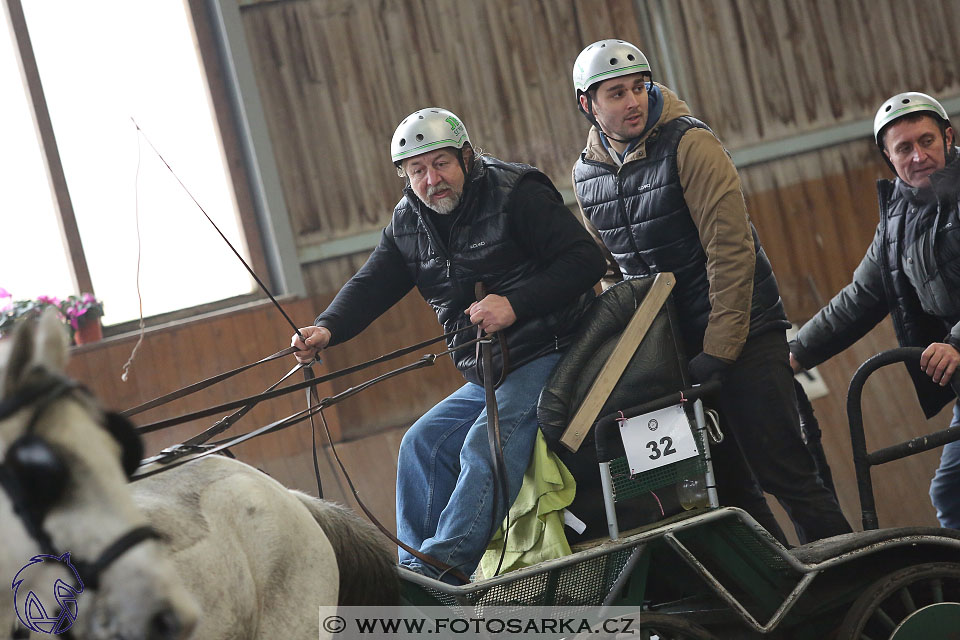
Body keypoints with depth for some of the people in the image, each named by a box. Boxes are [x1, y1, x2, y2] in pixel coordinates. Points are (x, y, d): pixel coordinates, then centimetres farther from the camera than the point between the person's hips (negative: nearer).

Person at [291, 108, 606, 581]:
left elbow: (585, 259, -14)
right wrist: (328, 329, -15)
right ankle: (411, 574, -4)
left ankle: (439, 567, -36)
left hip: (547, 359, -8)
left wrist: (515, 303, -25)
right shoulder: (408, 225, 11)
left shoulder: (516, 194, -9)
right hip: (486, 377, 8)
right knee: (423, 445, -4)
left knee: (485, 444, -26)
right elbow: (372, 285, 5)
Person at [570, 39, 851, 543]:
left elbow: (731, 250, -17)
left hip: (743, 335, -6)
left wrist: (719, 349, -20)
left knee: (780, 469, -10)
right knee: (727, 483, 7)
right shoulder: (587, 174, 7)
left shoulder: (689, 143, -12)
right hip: (678, 349, 6)